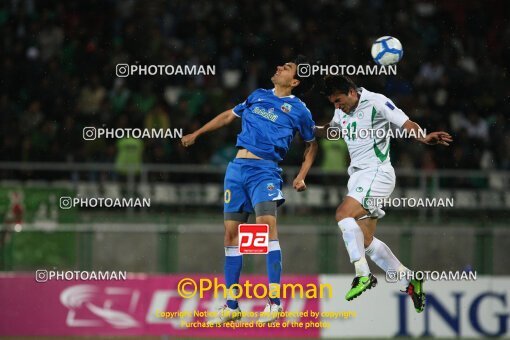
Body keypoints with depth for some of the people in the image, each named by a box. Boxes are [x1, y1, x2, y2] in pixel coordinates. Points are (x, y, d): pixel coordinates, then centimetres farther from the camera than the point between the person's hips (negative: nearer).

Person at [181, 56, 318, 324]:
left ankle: (274, 303, -24)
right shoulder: (258, 96, 18)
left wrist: (301, 177, 7)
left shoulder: (298, 110, 6)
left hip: (265, 171, -5)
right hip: (237, 168, 5)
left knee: (266, 224, -24)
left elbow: (312, 144, 18)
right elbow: (229, 115, 30)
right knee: (231, 232, 3)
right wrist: (197, 134, 32)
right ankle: (231, 306, 12)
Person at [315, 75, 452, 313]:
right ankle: (409, 280, 10)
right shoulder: (342, 111, 13)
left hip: (377, 173, -8)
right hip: (358, 175, 8)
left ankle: (363, 275, -26)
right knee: (365, 240, 3)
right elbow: (330, 130, 34)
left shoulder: (376, 102, -10)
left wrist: (423, 137, -36)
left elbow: (406, 124, -17)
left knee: (343, 213, -26)